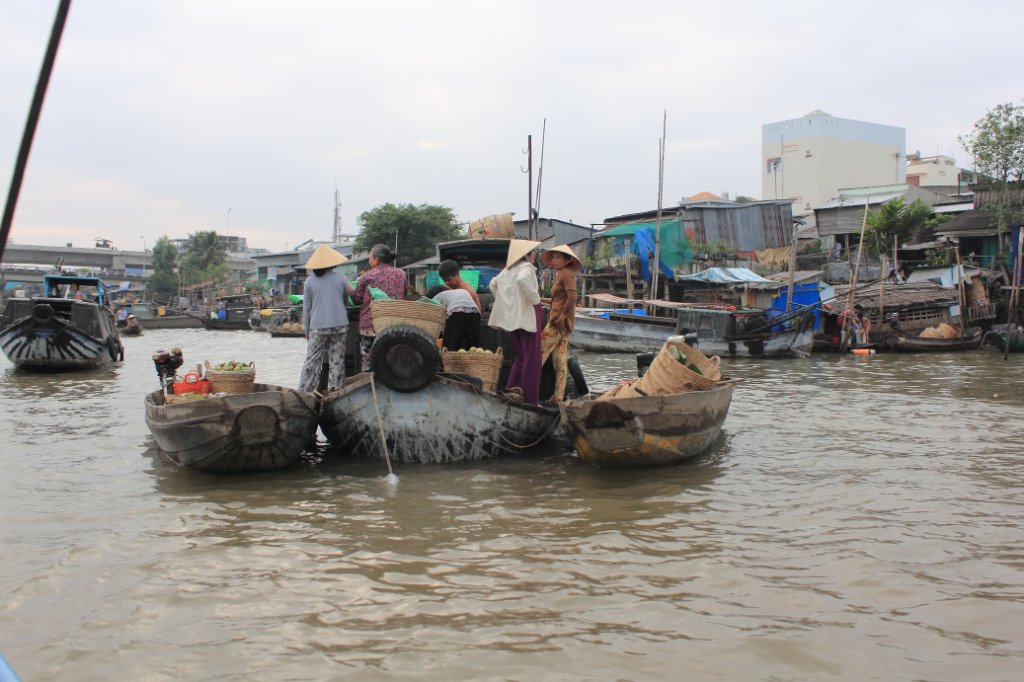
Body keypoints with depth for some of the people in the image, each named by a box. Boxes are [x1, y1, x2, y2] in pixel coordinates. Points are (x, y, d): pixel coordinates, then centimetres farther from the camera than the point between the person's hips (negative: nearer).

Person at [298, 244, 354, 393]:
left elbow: (306, 308, 3)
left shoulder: (309, 281, 0)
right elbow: (347, 297, 14)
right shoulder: (340, 277, 0)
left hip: (318, 326, 0)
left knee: (313, 360, 3)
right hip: (339, 324, 0)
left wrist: (306, 330, 11)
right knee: (337, 359, 6)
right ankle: (334, 387, 7)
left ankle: (304, 391, 2)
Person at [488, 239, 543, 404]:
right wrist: (535, 299, -19)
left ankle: (511, 388, 11)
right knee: (532, 359, -2)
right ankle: (530, 400, -1)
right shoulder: (527, 267, -9)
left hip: (513, 317, 8)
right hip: (527, 316, -8)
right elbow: (523, 280, -31)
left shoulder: (509, 269, 15)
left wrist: (505, 302, 20)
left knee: (521, 356, 20)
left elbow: (493, 284, 22)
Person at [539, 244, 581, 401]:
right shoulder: (559, 274, 17)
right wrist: (542, 300, 17)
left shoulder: (567, 274, -11)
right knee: (560, 359, 8)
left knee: (541, 351, -9)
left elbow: (572, 298, -22)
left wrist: (561, 317, -19)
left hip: (560, 322, -10)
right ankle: (558, 396, 9)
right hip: (558, 322, 10)